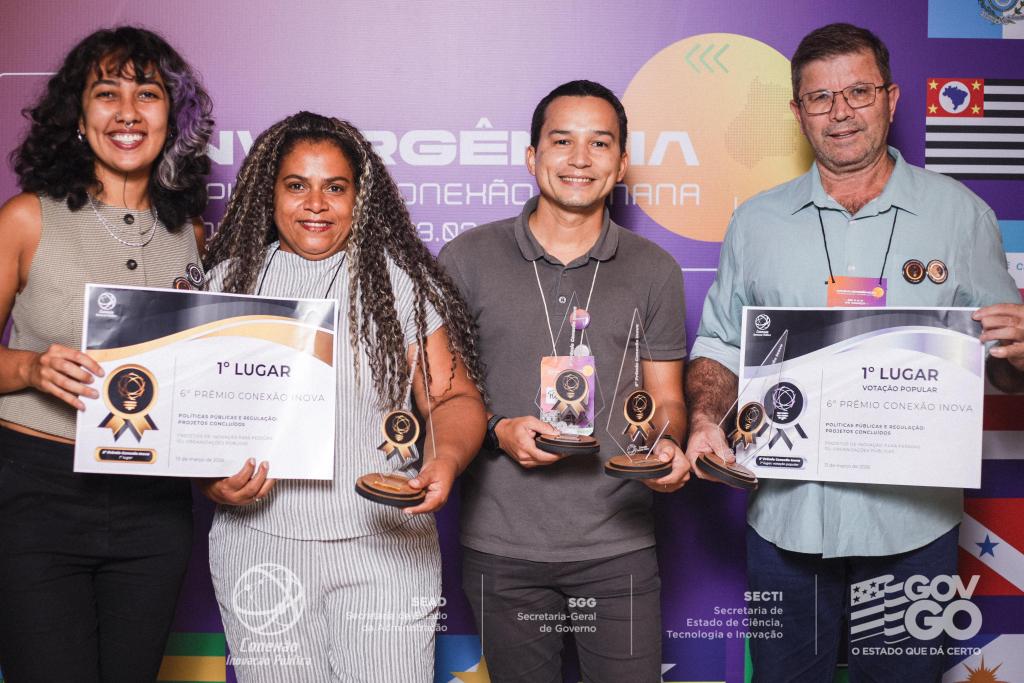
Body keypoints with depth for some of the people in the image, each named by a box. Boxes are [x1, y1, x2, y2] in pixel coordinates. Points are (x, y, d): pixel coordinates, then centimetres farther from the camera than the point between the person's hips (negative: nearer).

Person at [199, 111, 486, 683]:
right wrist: (211, 480, -10)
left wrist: (446, 459, -22)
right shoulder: (229, 282, 5)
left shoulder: (399, 280, 0)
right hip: (260, 544, 2)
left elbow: (453, 396, -1)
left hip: (386, 547, -1)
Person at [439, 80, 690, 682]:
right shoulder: (467, 260, 1)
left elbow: (666, 398, 9)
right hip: (501, 548, 0)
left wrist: (667, 447, -12)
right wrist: (498, 430, -13)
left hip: (619, 546, 1)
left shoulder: (654, 270, 6)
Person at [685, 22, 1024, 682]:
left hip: (914, 523, -1)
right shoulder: (757, 221, 6)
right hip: (786, 518, 1)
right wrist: (705, 419, -10)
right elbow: (721, 348, 9)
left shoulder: (959, 213, 1)